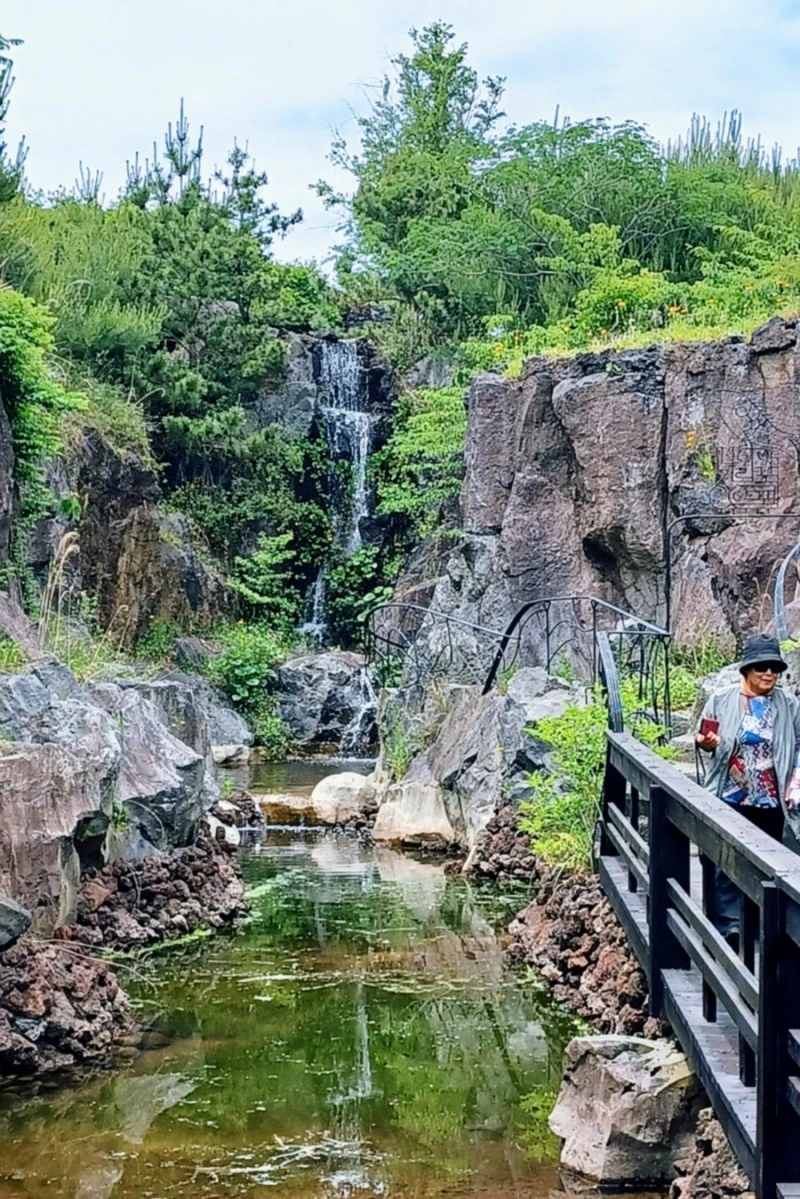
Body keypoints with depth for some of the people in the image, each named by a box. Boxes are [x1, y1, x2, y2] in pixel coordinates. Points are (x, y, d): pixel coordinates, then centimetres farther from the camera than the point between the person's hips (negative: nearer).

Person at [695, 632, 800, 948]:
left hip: (769, 803, 1)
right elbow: (705, 741, 8)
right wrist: (707, 742, -16)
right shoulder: (722, 701, 0)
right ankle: (728, 926, 8)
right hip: (730, 800, -1)